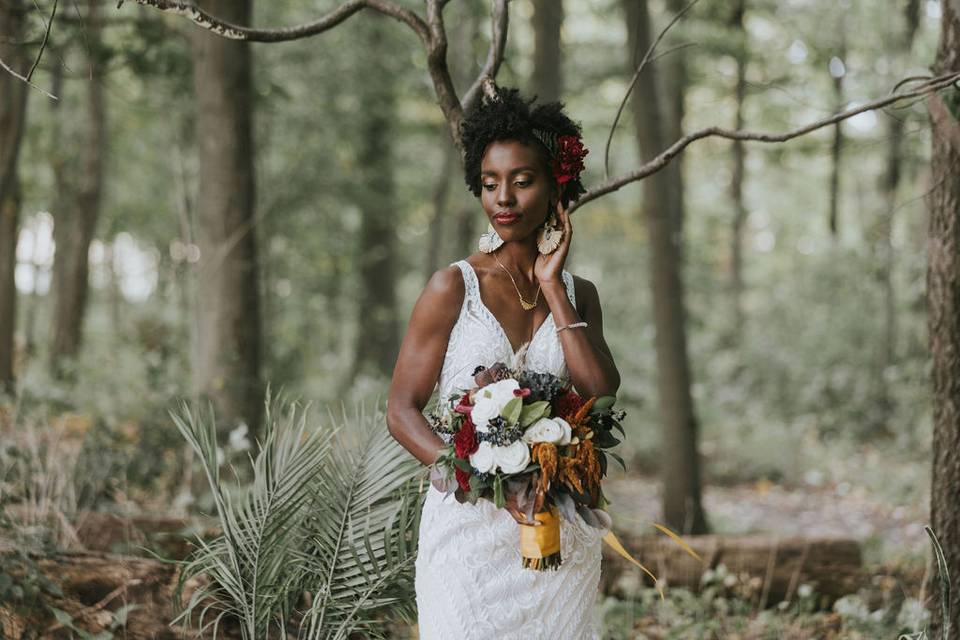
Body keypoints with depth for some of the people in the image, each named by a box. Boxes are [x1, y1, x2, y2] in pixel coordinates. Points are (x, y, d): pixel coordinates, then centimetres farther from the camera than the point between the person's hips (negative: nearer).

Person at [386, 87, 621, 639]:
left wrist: (552, 288, -5)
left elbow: (603, 396, -7)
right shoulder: (454, 288, -3)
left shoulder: (578, 294, 8)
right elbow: (402, 412, -6)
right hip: (469, 527, -3)